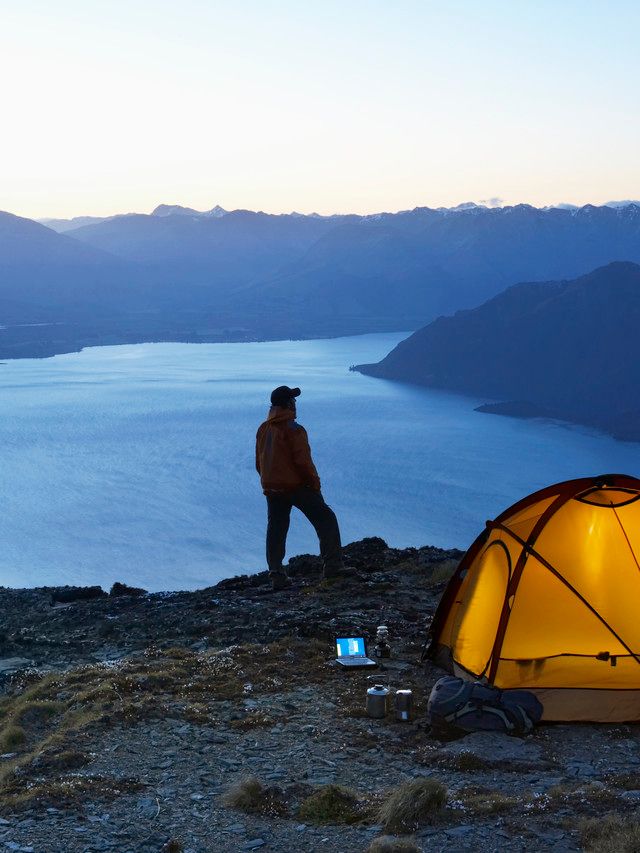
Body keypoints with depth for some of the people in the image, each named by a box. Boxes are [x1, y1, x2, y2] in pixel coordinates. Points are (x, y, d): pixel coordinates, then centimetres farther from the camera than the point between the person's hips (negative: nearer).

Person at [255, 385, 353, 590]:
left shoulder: (263, 429, 9)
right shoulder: (294, 429, -14)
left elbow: (259, 463, 15)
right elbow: (303, 461, -17)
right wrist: (315, 482, -6)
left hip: (271, 487, 7)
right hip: (297, 486, -7)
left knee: (276, 529, 9)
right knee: (326, 519, 2)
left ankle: (276, 575, 6)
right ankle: (332, 565, -5)